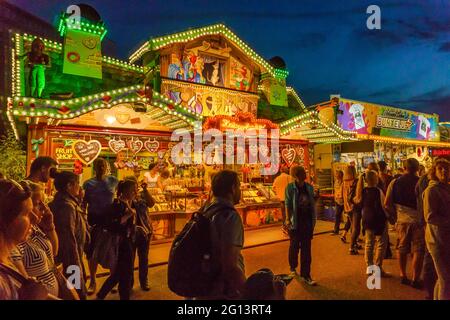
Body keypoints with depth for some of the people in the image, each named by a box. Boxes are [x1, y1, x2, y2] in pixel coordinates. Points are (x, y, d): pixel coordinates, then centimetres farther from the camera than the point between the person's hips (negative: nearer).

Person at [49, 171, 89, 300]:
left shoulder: (59, 202, 9)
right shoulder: (67, 206, -22)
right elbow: (69, 240, -25)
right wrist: (77, 269, -23)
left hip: (63, 259, 10)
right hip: (70, 260, -10)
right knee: (78, 293, 1)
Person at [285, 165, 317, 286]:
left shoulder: (309, 187, 4)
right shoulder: (290, 187, -7)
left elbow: (312, 204, 9)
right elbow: (288, 204, -9)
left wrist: (313, 220, 8)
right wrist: (288, 219, -16)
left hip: (307, 221, 3)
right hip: (295, 222, -3)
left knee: (306, 248, 5)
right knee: (294, 246, 14)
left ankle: (305, 275, 13)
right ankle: (293, 268, 38)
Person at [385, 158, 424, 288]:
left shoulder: (395, 182, -2)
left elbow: (387, 204, -4)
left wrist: (395, 216, 8)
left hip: (402, 220, 3)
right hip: (418, 220, -3)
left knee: (402, 249, 15)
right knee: (418, 251, 7)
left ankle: (403, 276, 26)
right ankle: (415, 279, 10)